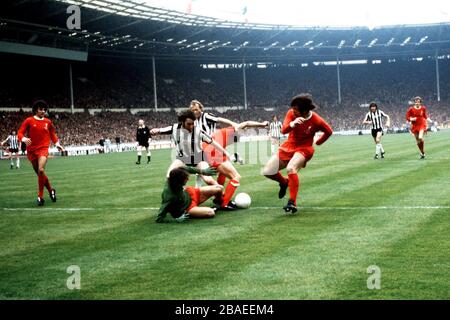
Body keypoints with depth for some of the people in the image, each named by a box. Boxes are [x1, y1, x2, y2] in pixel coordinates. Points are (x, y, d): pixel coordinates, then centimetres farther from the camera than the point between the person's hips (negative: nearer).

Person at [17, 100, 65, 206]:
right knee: (39, 173, 10)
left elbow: (52, 134, 21)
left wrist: (57, 144, 9)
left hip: (43, 149, -1)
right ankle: (51, 190, 35)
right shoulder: (29, 121, -1)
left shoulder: (48, 122, 7)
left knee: (41, 170, -24)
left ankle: (40, 196, -14)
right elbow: (20, 133, -5)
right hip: (31, 150, 1)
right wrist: (24, 139, -26)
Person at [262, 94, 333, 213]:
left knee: (290, 168, -35)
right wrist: (292, 124, -42)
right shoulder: (291, 113, -12)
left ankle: (292, 203, -29)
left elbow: (329, 132, 2)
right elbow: (283, 130, -23)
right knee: (267, 171, -6)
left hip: (304, 149, -5)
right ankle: (284, 182, 28)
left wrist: (318, 142, 8)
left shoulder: (316, 121, -17)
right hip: (288, 147, 5)